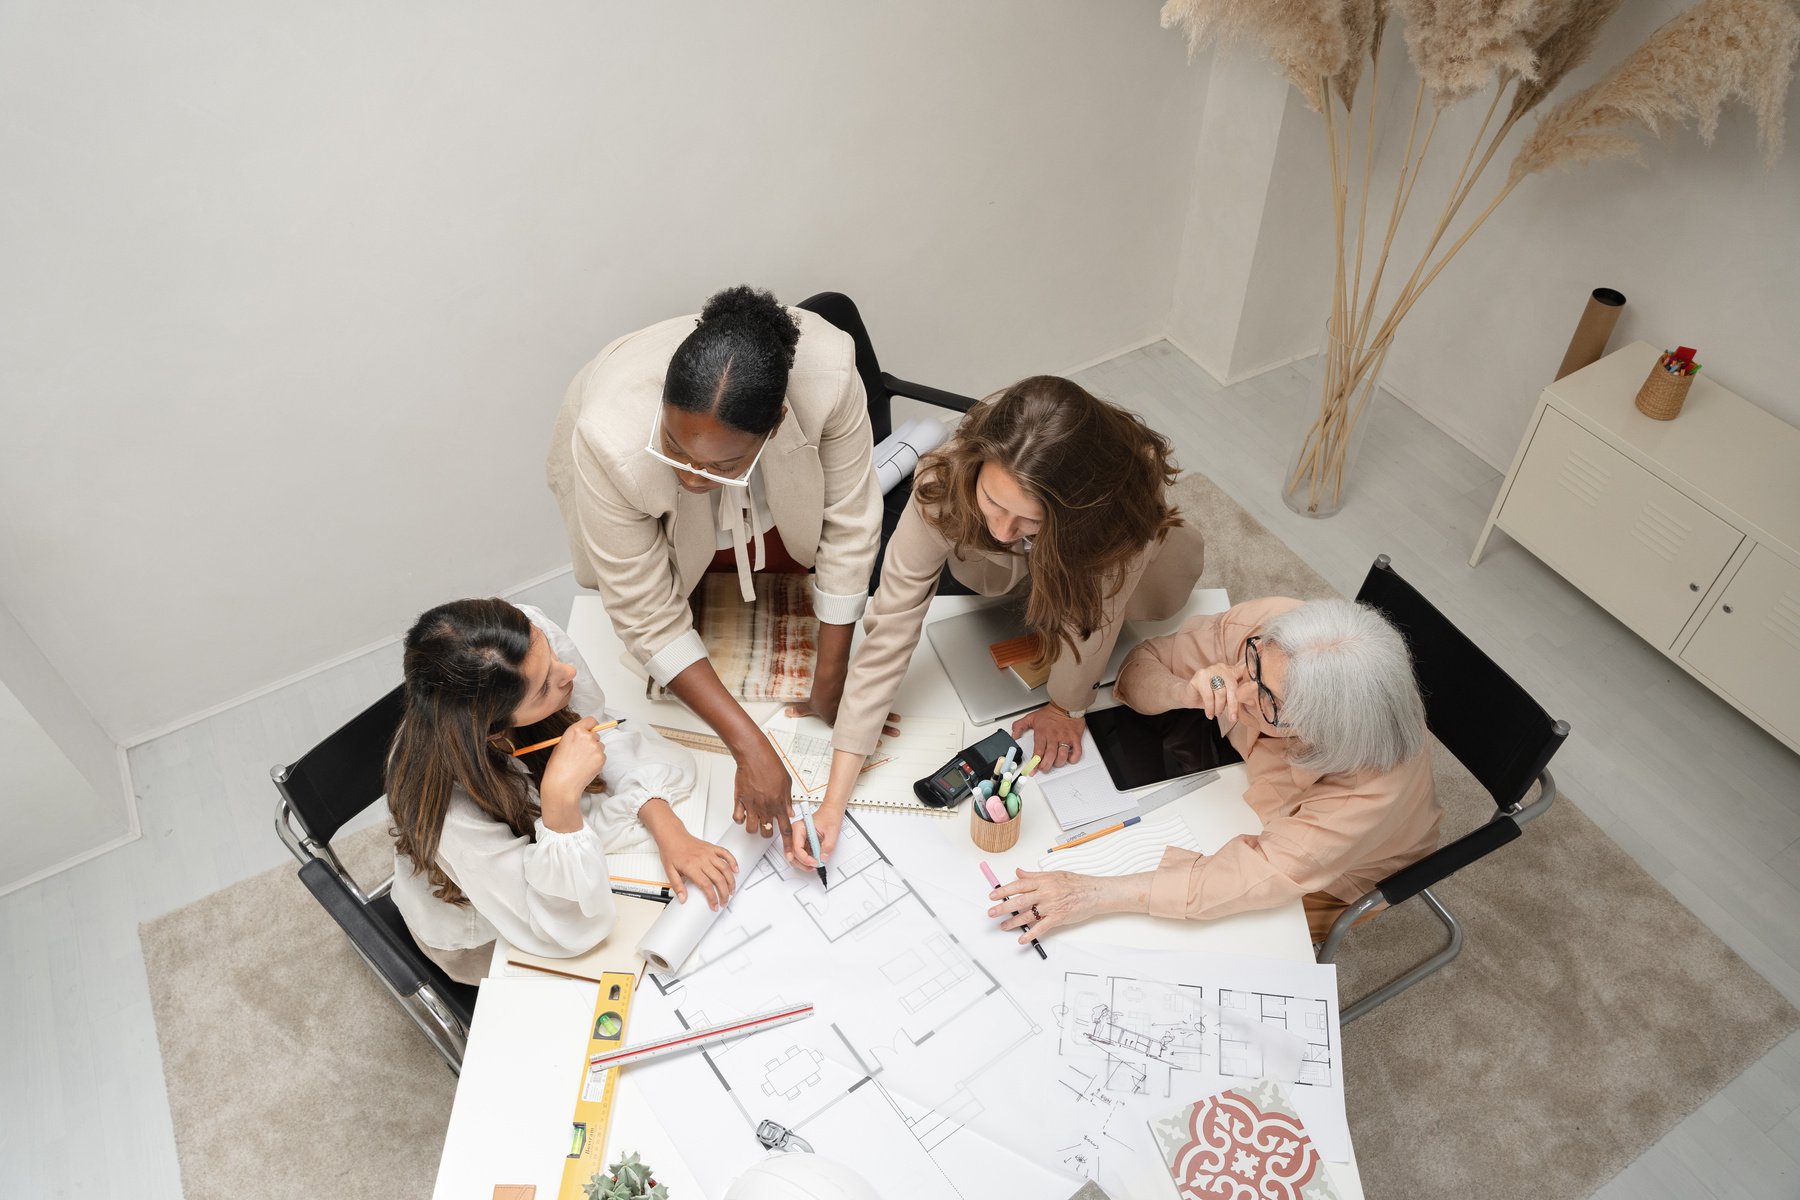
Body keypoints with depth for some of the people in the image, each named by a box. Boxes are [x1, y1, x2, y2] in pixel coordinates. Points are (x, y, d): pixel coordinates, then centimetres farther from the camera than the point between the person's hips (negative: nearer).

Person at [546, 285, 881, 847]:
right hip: (665, 533, -1)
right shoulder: (610, 440, -44)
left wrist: (829, 681, -20)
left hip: (781, 508, 1)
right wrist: (749, 747, -36)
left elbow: (848, 526, -27)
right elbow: (647, 618, -33)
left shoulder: (828, 375, -43)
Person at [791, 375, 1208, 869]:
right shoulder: (945, 483, -42)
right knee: (984, 578, -19)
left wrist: (1067, 704, -16)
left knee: (1156, 600, -17)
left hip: (1097, 530, -1)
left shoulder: (1134, 486, -45)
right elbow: (889, 633, -40)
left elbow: (1097, 604, -28)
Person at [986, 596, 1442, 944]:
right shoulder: (1263, 624, -34)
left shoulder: (1376, 782, -43)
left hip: (1323, 878, -4)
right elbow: (1140, 668, -20)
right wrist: (1186, 692, -44)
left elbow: (1260, 875, -43)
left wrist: (1096, 893, -49)